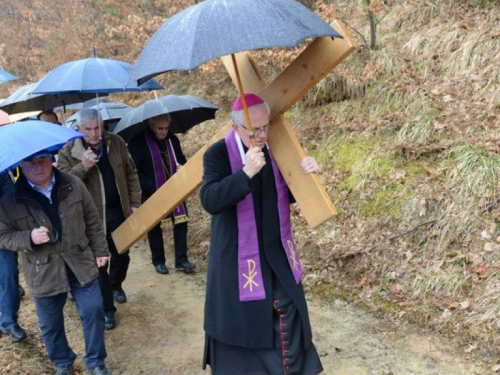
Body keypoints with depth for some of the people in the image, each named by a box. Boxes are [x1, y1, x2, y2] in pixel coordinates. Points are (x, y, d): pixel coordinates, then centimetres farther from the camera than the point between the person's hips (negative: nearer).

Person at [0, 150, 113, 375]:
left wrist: (100, 250, 6)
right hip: (44, 273, -1)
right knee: (51, 324, 14)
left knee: (93, 311, 6)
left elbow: (92, 220, 4)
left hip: (81, 263, 1)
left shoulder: (73, 185, -5)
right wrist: (29, 238, -24)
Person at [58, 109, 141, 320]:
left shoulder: (116, 143, -1)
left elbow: (131, 174, 6)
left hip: (118, 211, 4)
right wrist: (83, 167, -30)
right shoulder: (68, 151, -11)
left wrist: (135, 203, 3)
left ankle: (116, 285, 50)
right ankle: (107, 309, 18)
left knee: (122, 255, 20)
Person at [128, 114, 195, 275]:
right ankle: (158, 261, 23)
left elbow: (181, 159, 17)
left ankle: (181, 259, 8)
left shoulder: (172, 139, 3)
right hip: (152, 193, -3)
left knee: (181, 221, -1)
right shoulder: (138, 142, -12)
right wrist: (152, 188, -22)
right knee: (154, 227, 8)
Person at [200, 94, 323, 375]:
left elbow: (291, 195, 9)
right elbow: (209, 200, -26)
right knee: (239, 321, 10)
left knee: (288, 317, 9)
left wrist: (307, 175, -12)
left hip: (278, 254, 4)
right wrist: (246, 173, -37)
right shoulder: (218, 154, -13)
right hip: (238, 257, -4)